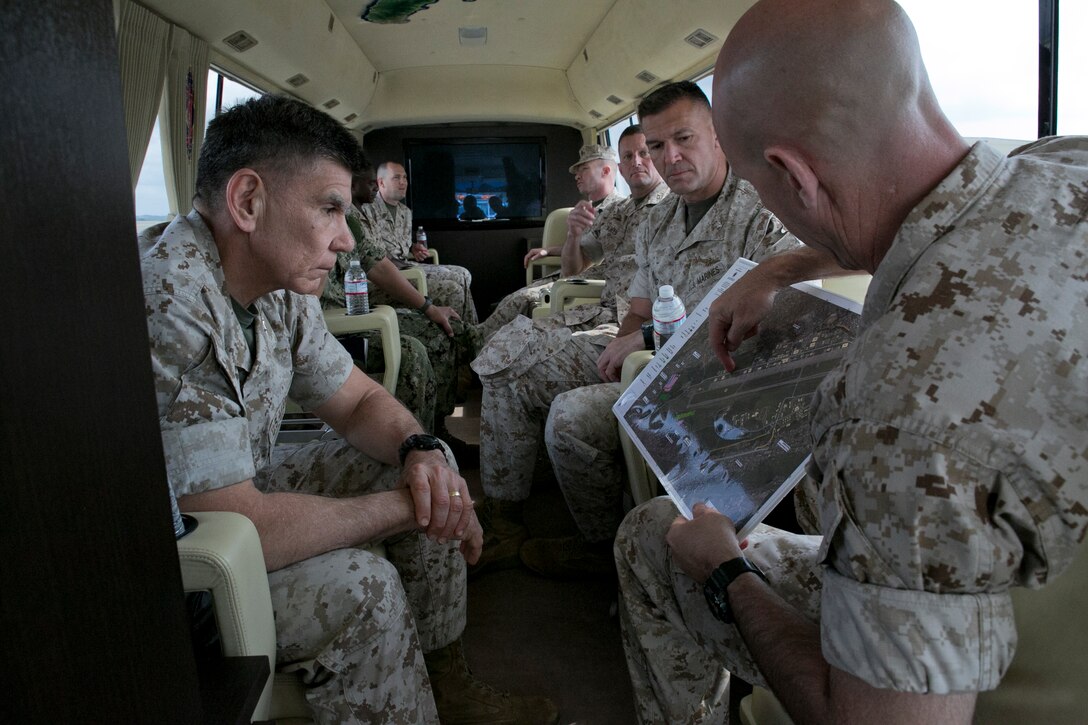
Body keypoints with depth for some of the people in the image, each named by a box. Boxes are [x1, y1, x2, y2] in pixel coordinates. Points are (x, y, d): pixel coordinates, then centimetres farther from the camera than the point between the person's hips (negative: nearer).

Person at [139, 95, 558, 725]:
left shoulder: (280, 287, -5)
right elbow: (241, 529, -35)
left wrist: (422, 450, -16)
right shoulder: (165, 302, -33)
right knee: (360, 587, -28)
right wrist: (406, 505, -23)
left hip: (241, 489, 9)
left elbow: (359, 401, 6)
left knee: (428, 462, 2)